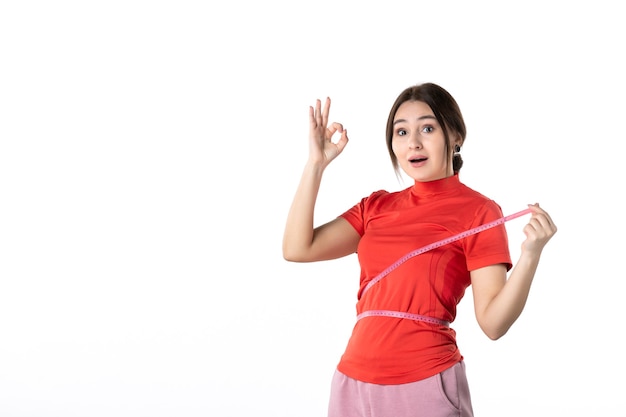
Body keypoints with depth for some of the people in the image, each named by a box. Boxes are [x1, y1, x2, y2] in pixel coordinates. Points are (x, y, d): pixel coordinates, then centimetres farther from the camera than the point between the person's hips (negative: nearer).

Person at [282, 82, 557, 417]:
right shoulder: (377, 207, 11)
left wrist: (530, 255, -24)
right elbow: (297, 249, 1)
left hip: (425, 382, -5)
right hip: (354, 381, 5)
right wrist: (316, 163, 2)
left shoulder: (478, 212, -3)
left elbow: (493, 323, -10)